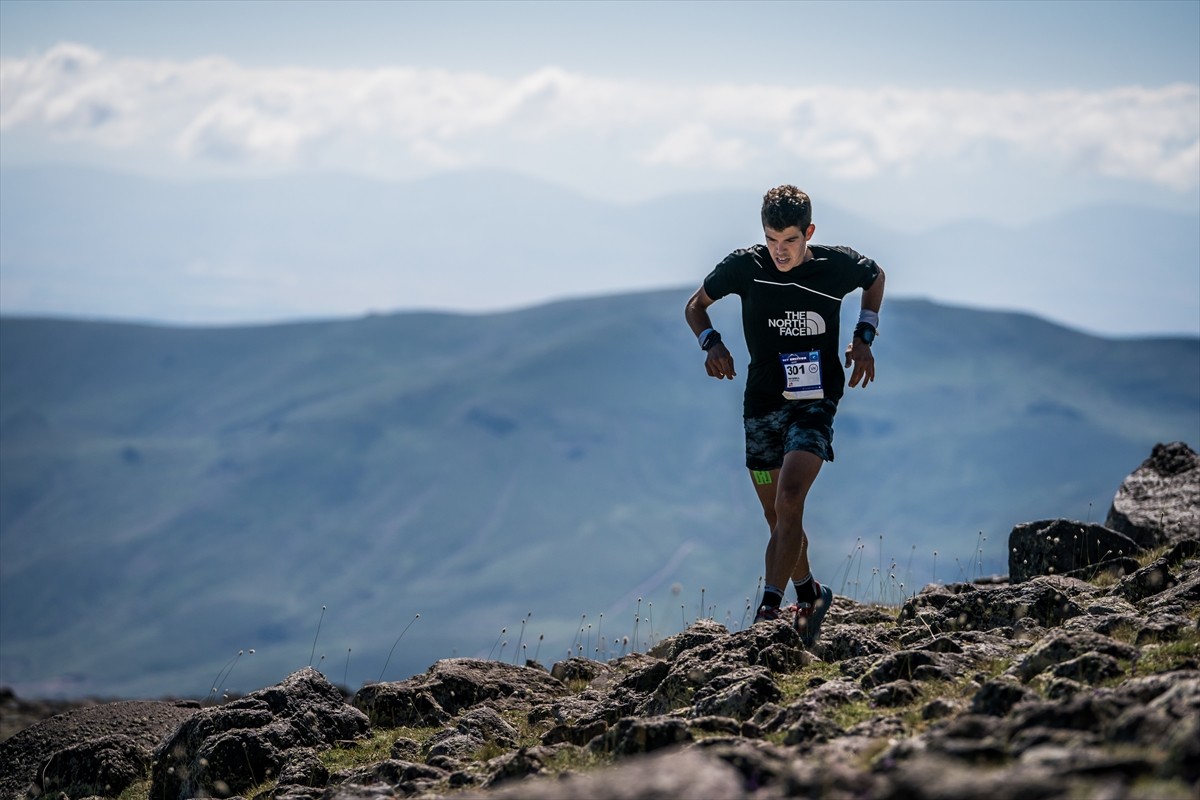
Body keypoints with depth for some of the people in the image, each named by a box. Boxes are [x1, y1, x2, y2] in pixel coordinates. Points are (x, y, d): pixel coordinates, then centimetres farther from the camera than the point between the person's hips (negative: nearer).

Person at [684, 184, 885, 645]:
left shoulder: (837, 266, -8)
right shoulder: (744, 267, -7)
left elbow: (875, 278, 16)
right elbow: (696, 306, 9)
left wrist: (864, 337, 3)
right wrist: (711, 343, -11)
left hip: (815, 403, -3)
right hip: (761, 404, 3)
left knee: (789, 501, -22)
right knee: (777, 516, 10)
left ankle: (769, 609, -25)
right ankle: (810, 596, 34)